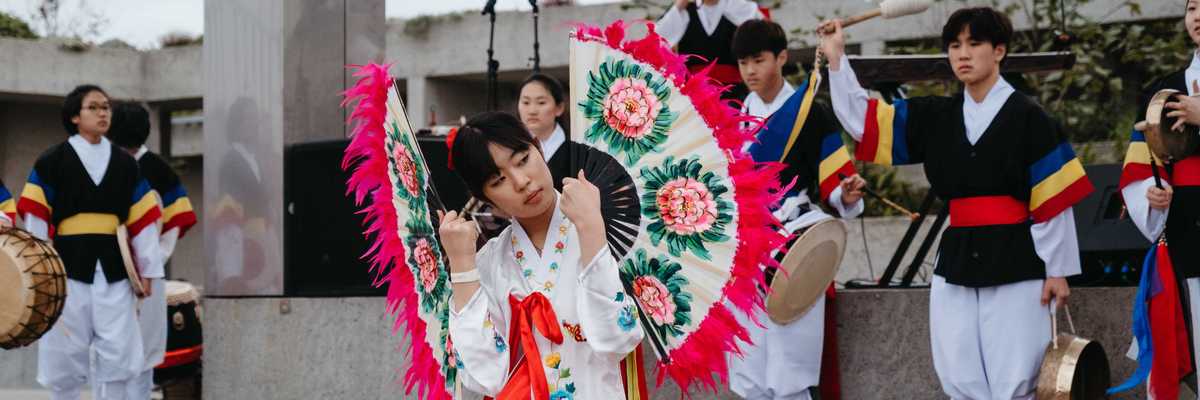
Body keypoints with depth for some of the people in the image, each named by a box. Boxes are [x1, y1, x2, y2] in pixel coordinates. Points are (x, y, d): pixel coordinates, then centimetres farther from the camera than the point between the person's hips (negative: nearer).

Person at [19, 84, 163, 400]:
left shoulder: (125, 164, 10)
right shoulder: (52, 161, 1)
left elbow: (143, 220, 10)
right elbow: (36, 219, -2)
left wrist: (147, 269, 5)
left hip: (114, 269, 3)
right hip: (68, 267, -3)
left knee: (118, 354, 0)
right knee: (66, 353, 2)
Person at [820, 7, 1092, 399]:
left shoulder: (1027, 117, -4)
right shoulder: (937, 117, 11)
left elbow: (1055, 200, -5)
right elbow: (862, 120, 10)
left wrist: (1058, 270, -7)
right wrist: (836, 58, 2)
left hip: (1015, 261, -5)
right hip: (956, 259, 5)